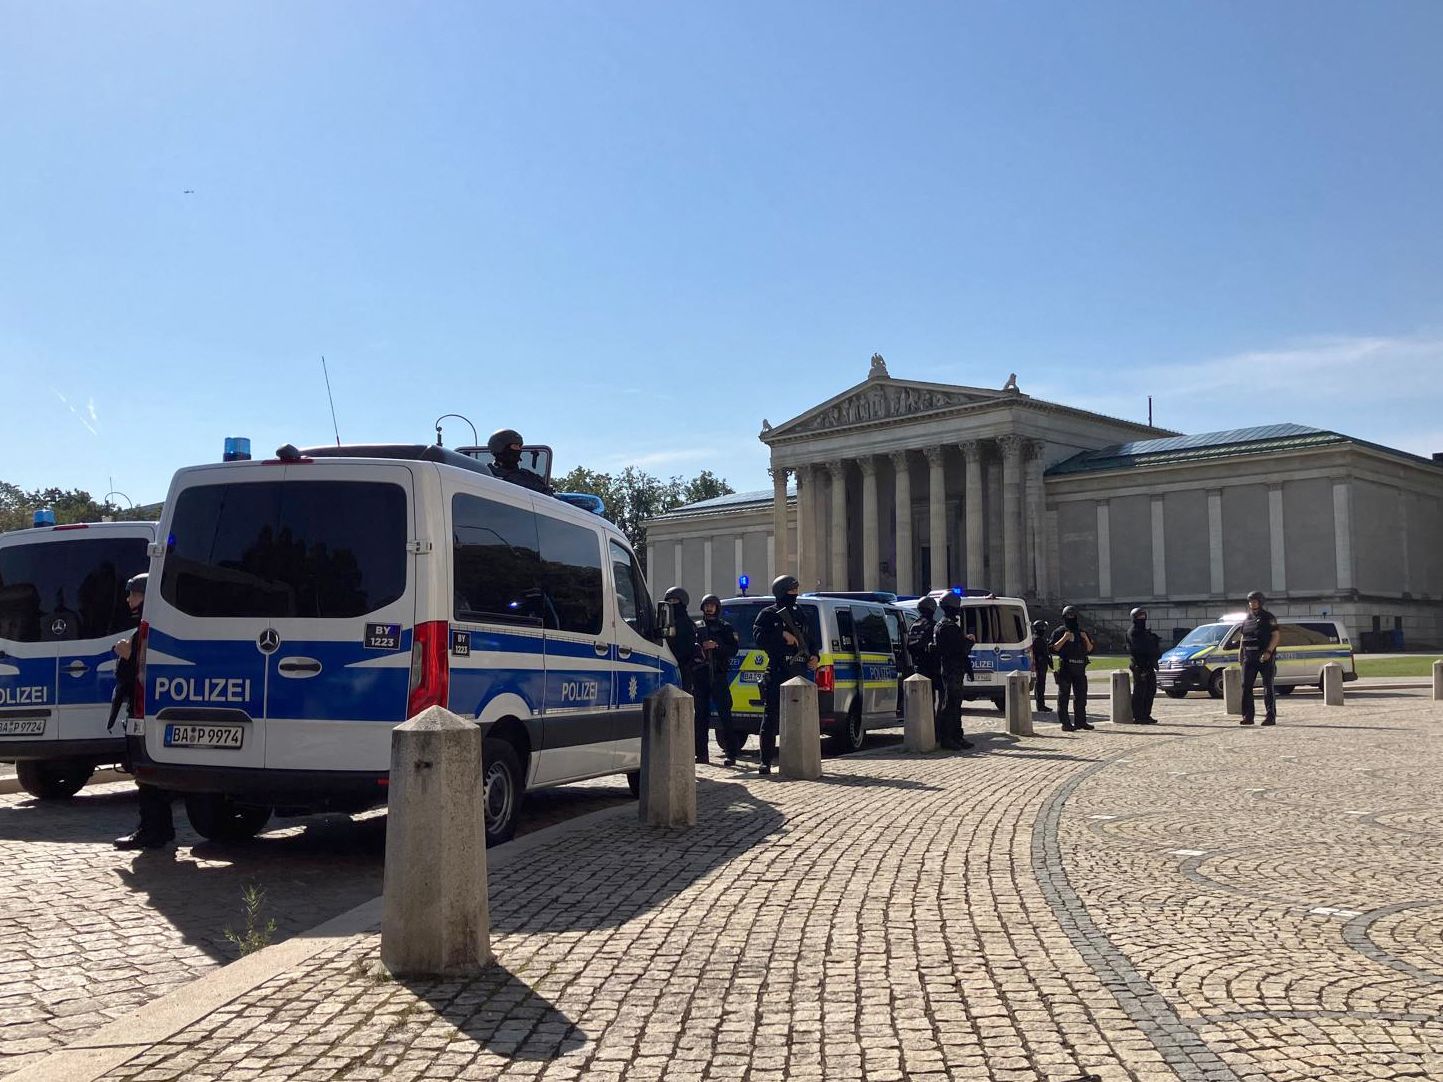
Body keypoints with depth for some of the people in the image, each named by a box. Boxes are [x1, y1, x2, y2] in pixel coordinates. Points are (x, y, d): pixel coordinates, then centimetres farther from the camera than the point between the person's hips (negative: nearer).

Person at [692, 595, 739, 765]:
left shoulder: (726, 628, 8)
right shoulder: (696, 627, 15)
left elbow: (733, 650, 0)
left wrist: (717, 646, -14)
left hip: (719, 674, -3)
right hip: (700, 674, 3)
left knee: (724, 713, -7)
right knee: (701, 714, 4)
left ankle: (730, 753, -8)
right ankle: (701, 753, 9)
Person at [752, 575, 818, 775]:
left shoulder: (799, 615, 20)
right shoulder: (768, 614, 1)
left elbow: (808, 641, 24)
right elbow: (760, 637, -13)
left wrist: (814, 657, 6)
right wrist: (782, 635, -19)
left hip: (798, 674, 6)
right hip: (776, 675, -6)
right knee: (771, 719, -5)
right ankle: (766, 762, -2)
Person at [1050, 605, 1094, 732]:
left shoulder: (1082, 632, 16)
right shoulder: (1060, 632, 1)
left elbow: (1090, 650, 14)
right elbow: (1054, 649, -7)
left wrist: (1086, 639, -3)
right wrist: (1064, 639, -17)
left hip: (1080, 669, 5)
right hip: (1065, 669, -5)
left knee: (1081, 696, 9)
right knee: (1064, 696, -4)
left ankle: (1080, 721, 18)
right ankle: (1065, 723, -3)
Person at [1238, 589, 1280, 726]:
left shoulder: (1268, 617, -4)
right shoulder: (1247, 619, 15)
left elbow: (1276, 635, -10)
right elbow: (1243, 637, 21)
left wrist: (1268, 652, -20)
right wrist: (1240, 653, 10)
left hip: (1265, 657, -6)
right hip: (1249, 656, 6)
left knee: (1268, 687, -3)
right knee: (1246, 686, 1)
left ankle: (1270, 717, -1)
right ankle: (1247, 716, 5)